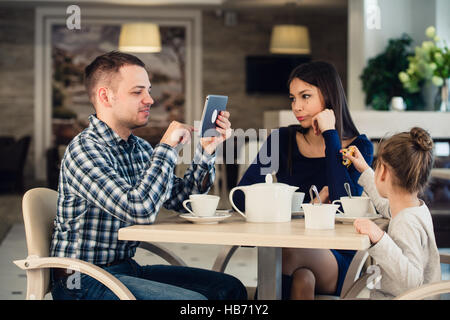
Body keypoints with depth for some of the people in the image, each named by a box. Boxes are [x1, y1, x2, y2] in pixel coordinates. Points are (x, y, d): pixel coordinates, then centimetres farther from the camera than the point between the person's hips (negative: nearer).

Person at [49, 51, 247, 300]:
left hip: (126, 269, 9)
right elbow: (139, 210, -30)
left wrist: (206, 149, 4)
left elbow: (179, 200, 15)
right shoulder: (84, 149, -18)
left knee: (229, 288, 3)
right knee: (194, 301, -23)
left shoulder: (139, 148, 8)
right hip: (83, 281, -9)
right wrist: (167, 146, -21)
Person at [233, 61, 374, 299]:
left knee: (291, 253, -33)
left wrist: (330, 136, -11)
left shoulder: (358, 147, 3)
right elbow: (240, 198, -4)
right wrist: (307, 206, -11)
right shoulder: (282, 140, 7)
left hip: (336, 264, -1)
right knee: (302, 278, -34)